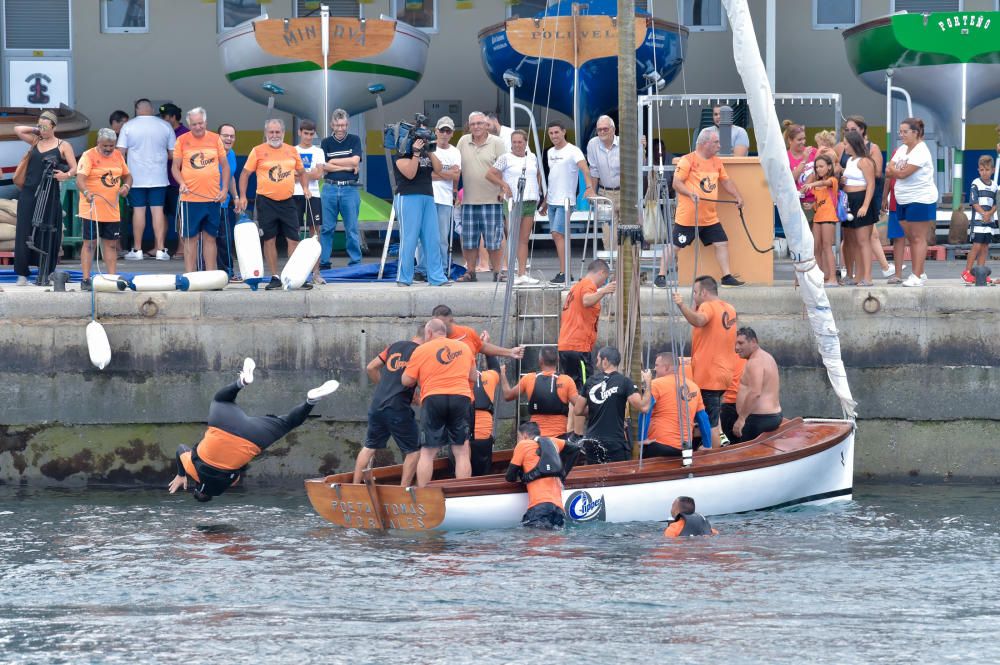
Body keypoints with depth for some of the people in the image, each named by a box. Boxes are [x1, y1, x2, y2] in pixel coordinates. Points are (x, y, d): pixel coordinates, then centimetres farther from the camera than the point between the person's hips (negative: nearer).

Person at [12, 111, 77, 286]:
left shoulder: (63, 146, 3)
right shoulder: (35, 141, 14)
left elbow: (74, 168, -3)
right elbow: (17, 129, 10)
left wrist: (66, 175, -23)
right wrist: (36, 130, 8)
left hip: (49, 194, -3)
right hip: (28, 193, 3)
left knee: (46, 235, -1)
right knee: (24, 231, -3)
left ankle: (44, 274, 6)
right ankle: (22, 274, -1)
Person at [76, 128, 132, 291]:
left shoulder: (117, 156, 10)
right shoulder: (89, 156, -10)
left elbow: (127, 175, 23)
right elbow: (80, 179, -22)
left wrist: (126, 185, 0)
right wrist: (86, 192, -42)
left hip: (112, 211, 6)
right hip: (92, 209, -6)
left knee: (111, 244, 10)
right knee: (90, 243, -2)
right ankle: (86, 280, 0)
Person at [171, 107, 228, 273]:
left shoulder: (215, 139, 6)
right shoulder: (182, 140, 2)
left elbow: (225, 166, 11)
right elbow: (175, 167, 3)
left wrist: (224, 189, 2)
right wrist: (182, 183, -15)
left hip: (213, 197, 2)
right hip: (190, 197, -2)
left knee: (210, 238, 7)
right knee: (191, 238, -1)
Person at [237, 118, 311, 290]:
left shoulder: (292, 151, 9)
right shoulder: (258, 152, 0)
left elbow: (301, 172, 21)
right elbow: (245, 174, 2)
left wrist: (305, 188, 4)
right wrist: (242, 197, -6)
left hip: (287, 202, 2)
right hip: (266, 202, -2)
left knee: (293, 239, -1)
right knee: (269, 240, 1)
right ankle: (275, 277, 9)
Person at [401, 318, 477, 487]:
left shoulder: (421, 350, 4)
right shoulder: (464, 348, 15)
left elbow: (406, 381, 5)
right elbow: (473, 377, 25)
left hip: (433, 399, -2)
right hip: (461, 397, 2)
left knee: (427, 452, 5)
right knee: (462, 452, 4)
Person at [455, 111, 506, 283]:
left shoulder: (496, 143, 1)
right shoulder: (464, 142, 11)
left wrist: (503, 191, -7)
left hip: (491, 199, -3)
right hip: (469, 199, 3)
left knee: (493, 240, -2)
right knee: (469, 240, 5)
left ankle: (497, 272, 5)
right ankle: (470, 272, 12)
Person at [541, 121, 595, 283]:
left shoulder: (572, 151, -10)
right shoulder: (550, 153, 14)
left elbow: (585, 169, -24)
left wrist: (589, 187, -41)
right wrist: (546, 200, 26)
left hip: (566, 201, -8)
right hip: (552, 201, 8)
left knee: (558, 233, -16)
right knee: (556, 236, 9)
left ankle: (564, 273, -15)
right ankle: (565, 274, 15)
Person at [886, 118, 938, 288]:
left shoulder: (921, 152, -14)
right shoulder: (902, 150, 12)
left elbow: (903, 173, -21)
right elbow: (888, 172, 7)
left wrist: (893, 170, -1)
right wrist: (898, 171, -13)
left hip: (921, 200, -9)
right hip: (903, 200, 9)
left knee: (918, 238, -7)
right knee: (911, 238, 10)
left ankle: (917, 276, -8)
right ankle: (919, 273, 16)